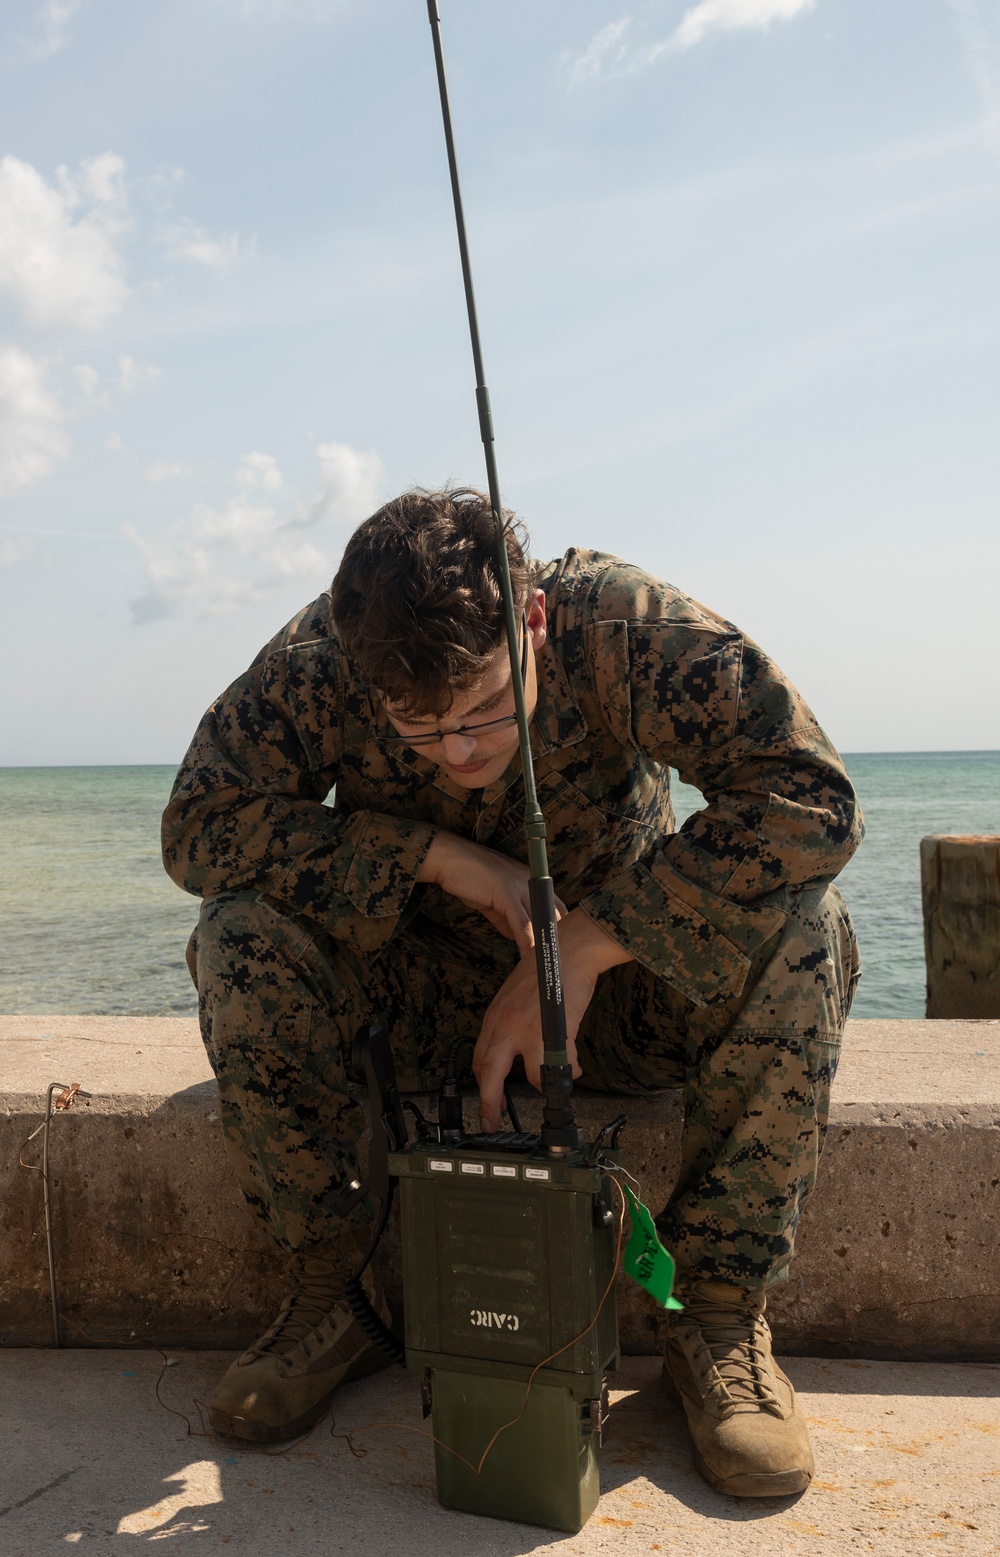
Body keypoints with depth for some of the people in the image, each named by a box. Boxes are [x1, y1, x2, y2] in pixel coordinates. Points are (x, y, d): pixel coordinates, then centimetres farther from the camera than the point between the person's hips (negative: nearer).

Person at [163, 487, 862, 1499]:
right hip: (422, 1001, 1)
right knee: (239, 937, -24)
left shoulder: (619, 624, -24)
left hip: (618, 993, -1)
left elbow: (813, 798, -31)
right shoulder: (319, 661, -19)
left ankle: (720, 1318, -15)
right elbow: (196, 825, -20)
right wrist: (438, 855, -28)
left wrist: (580, 945, -34)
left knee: (800, 930, -28)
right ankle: (334, 1293, -8)